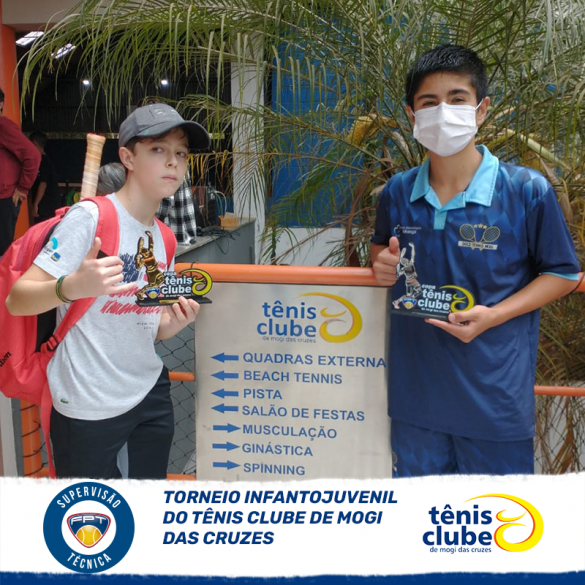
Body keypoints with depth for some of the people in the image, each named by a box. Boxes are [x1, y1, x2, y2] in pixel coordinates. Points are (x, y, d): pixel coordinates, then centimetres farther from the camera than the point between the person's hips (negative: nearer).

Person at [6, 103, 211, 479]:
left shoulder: (164, 238, 6)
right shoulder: (88, 217, -16)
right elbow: (17, 300, -20)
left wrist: (174, 323, -10)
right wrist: (72, 286, -40)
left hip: (152, 393, 7)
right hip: (88, 408, -6)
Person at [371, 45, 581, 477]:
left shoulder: (528, 192, -12)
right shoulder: (397, 193, 0)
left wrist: (493, 315, -17)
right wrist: (382, 263, -4)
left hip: (496, 394, -3)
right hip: (416, 390, 4)